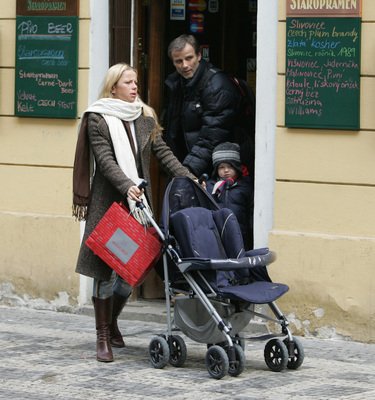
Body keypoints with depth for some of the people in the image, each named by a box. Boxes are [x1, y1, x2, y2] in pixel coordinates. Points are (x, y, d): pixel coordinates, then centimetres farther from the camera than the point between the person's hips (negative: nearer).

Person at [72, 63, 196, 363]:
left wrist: (188, 178, -3)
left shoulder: (146, 117, 13)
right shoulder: (97, 119, -3)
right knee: (106, 270, -4)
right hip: (109, 201, -5)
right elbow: (105, 160, -12)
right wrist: (126, 186, -26)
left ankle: (112, 323, 29)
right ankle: (103, 337, 3)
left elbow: (163, 153, 10)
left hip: (138, 202, 5)